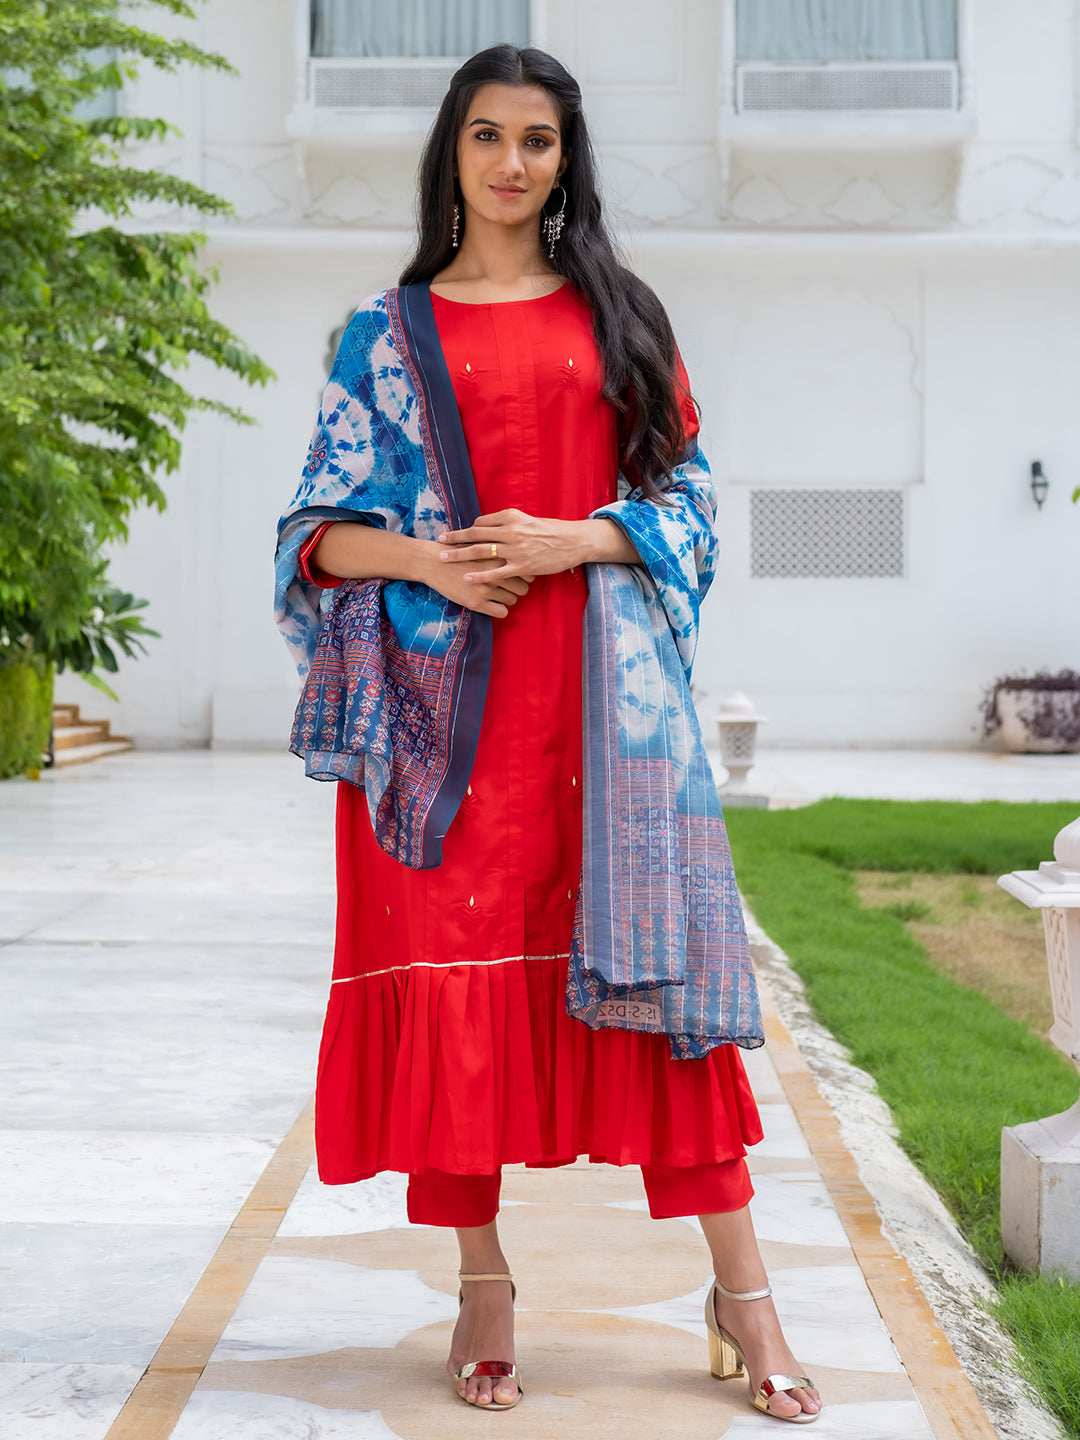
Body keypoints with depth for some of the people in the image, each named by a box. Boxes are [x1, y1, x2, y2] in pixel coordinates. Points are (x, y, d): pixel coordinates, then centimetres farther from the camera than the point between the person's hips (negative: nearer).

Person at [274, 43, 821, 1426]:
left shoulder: (617, 315, 12)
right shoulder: (388, 333, 10)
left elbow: (687, 495, 7)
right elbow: (322, 527, 7)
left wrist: (577, 540, -11)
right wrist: (422, 559, -12)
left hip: (602, 691, 0)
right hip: (443, 700, 0)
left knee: (648, 952, -5)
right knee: (452, 962, -1)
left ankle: (740, 1286, 2)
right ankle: (481, 1285, 12)